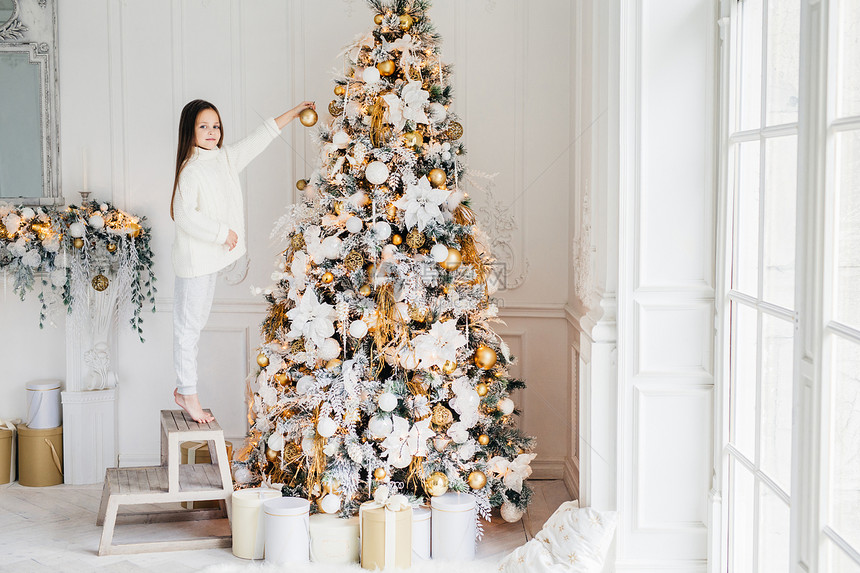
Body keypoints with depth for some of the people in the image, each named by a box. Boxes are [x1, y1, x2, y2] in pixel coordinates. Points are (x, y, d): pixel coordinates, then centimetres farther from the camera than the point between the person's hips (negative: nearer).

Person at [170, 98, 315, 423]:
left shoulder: (225, 158, 8)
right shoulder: (191, 170, -16)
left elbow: (258, 140, 18)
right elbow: (186, 216, -24)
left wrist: (292, 114, 20)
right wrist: (224, 233, -18)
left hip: (211, 257, 9)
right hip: (194, 259, -9)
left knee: (197, 322, 15)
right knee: (188, 326, 0)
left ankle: (183, 389, 25)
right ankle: (188, 394, 7)